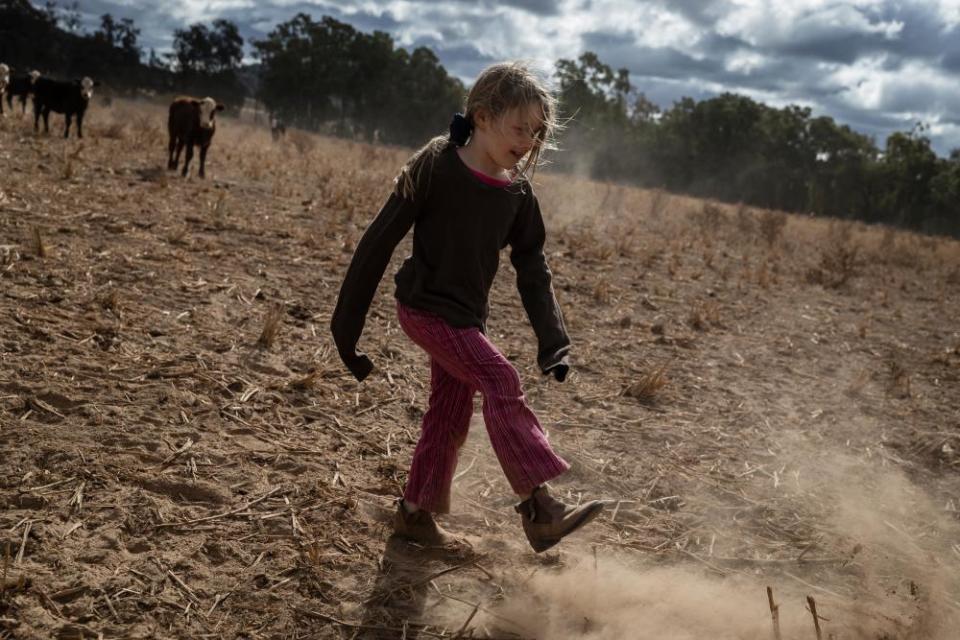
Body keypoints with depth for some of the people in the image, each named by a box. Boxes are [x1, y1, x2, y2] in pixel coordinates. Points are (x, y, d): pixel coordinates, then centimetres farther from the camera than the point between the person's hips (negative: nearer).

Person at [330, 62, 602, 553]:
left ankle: (415, 513, 29)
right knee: (501, 382, -20)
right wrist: (347, 322, -12)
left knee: (450, 416, 12)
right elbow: (379, 241, -14)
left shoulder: (517, 193, 0)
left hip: (467, 317, 7)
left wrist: (552, 342, -6)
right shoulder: (436, 167, -17)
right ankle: (540, 509, -20)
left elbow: (532, 270, 4)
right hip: (426, 307, -7)